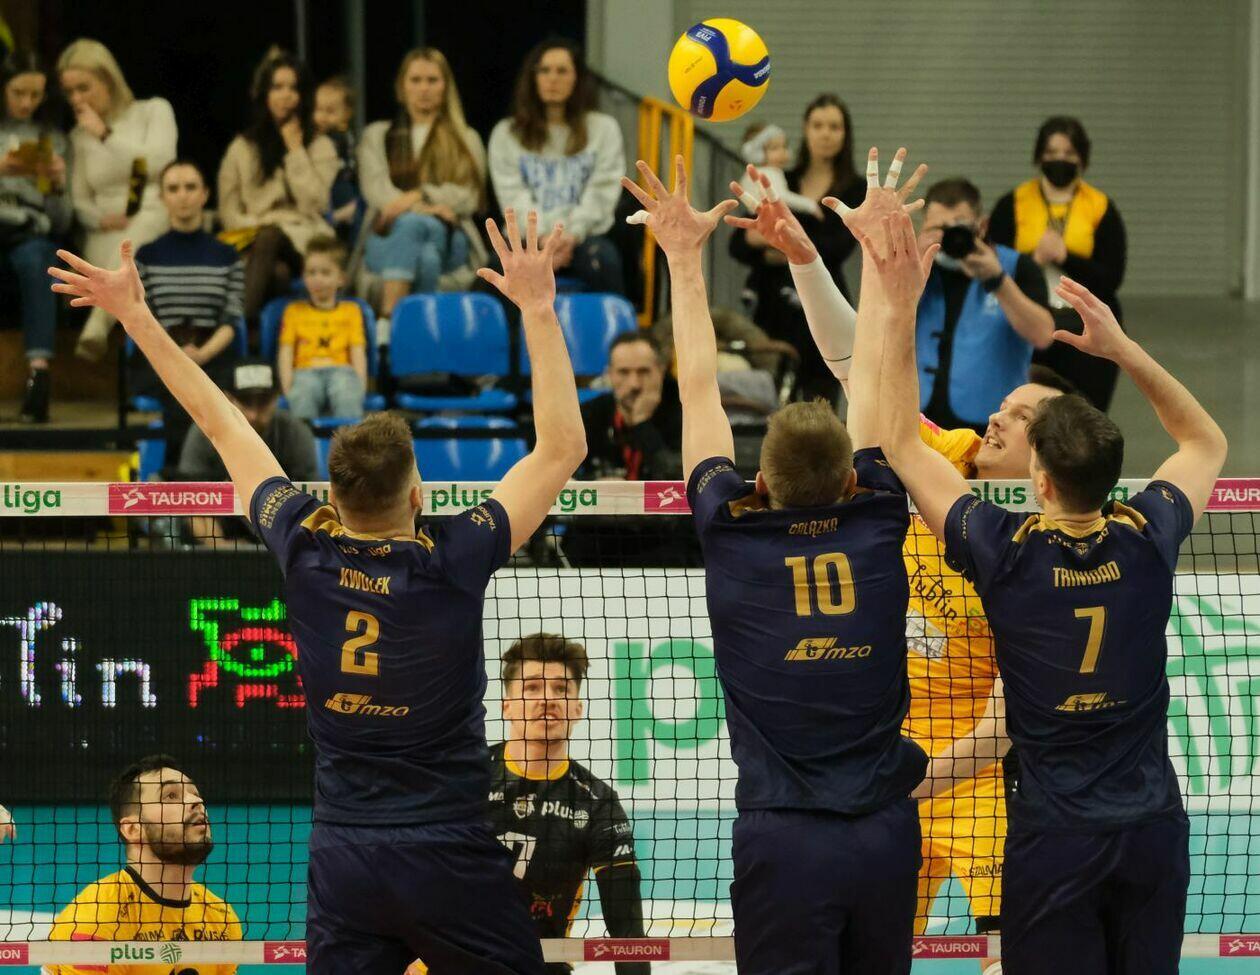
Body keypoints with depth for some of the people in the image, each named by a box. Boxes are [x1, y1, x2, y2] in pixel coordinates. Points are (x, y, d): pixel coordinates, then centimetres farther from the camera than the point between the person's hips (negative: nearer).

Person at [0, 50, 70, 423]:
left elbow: (61, 222, 15)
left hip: (32, 233, 1)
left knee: (33, 260, -36)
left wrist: (58, 185, -5)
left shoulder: (51, 138, 18)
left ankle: (39, 368, -50)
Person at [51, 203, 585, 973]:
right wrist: (538, 309, -8)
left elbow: (223, 427, 7)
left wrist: (138, 318, 16)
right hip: (450, 859, -4)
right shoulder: (452, 563, -14)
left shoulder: (306, 551, -4)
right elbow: (562, 447, -8)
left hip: (342, 860, 4)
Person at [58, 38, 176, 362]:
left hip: (158, 224, -3)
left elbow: (158, 163, -9)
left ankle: (98, 325, -57)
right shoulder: (79, 137, 17)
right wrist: (101, 219, -10)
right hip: (106, 236, 3)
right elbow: (78, 201, 12)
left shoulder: (154, 111, 9)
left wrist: (106, 135, -8)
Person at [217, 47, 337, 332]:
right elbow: (228, 211, 11)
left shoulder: (320, 146, 14)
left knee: (269, 238, -38)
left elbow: (314, 204, -2)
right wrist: (259, 224, -9)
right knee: (277, 274, -38)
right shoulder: (242, 148, 17)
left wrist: (296, 150, -1)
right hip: (253, 240, 1)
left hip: (304, 243, -1)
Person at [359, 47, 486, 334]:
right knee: (425, 257, -39)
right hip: (388, 239, 0)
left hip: (448, 239, 0)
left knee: (410, 224, -39)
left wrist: (418, 197, -14)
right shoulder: (377, 136, 23)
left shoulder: (466, 140, 23)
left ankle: (387, 322, -50)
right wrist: (426, 208, -16)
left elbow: (468, 197, 6)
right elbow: (376, 191, 4)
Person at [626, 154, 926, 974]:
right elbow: (875, 385, 12)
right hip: (886, 836, 2)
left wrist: (685, 257, 17)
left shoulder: (734, 536, -3)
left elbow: (699, 390, 8)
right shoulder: (877, 529, 0)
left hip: (783, 841, -2)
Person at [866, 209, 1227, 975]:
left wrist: (901, 310, -4)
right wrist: (1119, 345, 9)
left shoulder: (1007, 552, -14)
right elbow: (1208, 443, 15)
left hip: (1053, 837, -3)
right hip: (1153, 826, 3)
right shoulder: (1146, 539, -7)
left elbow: (900, 441, -4)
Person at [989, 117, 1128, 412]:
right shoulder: (1012, 206, 6)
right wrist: (1034, 260, -17)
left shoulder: (1101, 208, 5)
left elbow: (1112, 277, -4)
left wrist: (1065, 257, -16)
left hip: (1087, 332, 0)